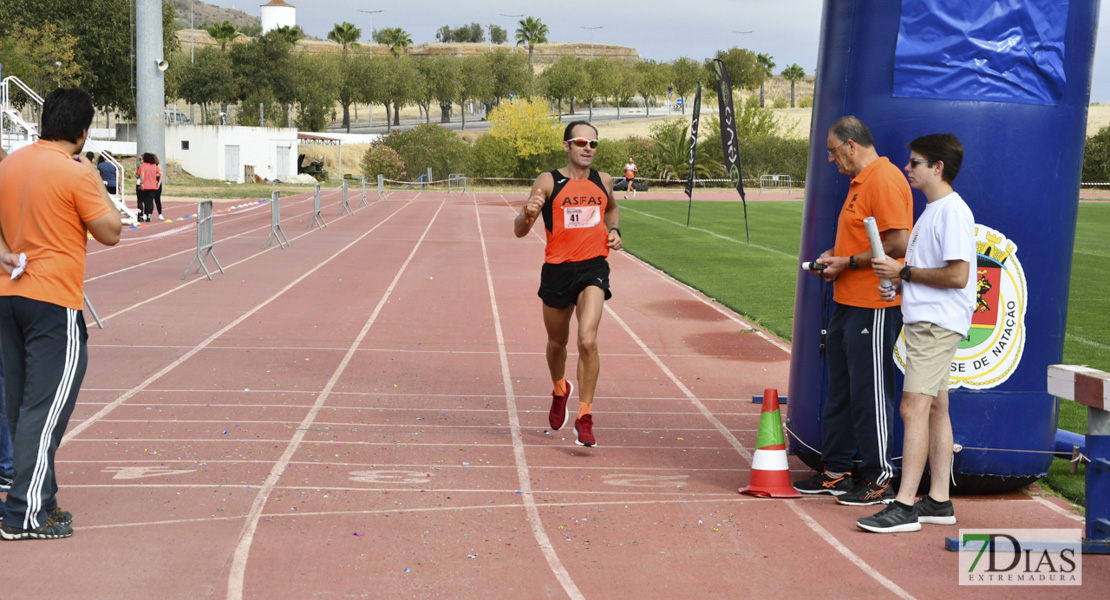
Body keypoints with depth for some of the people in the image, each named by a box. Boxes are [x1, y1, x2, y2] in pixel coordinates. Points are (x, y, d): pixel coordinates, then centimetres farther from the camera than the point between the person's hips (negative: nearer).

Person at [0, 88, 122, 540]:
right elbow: (109, 232, -7)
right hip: (54, 302, -7)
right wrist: (101, 190, 4)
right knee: (47, 408, -3)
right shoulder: (76, 175, -13)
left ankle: (38, 498, 24)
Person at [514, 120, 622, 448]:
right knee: (557, 343, 17)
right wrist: (527, 215, -29)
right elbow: (519, 231, -7)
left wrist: (614, 230, 10)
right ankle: (560, 390, 50)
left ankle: (584, 418, -7)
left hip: (593, 268, 0)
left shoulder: (603, 181, 7)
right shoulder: (548, 182, -4)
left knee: (588, 340, -18)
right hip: (557, 270, 0)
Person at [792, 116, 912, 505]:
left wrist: (849, 263, -15)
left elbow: (897, 244, -23)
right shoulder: (859, 182, 17)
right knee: (839, 389, 15)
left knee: (869, 393, -3)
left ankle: (878, 480, 7)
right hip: (846, 302, 11)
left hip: (873, 308, -11)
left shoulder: (884, 181, -15)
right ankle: (836, 472, 24)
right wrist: (836, 255, 10)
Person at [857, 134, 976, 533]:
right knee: (935, 407, 12)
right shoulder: (933, 211, 18)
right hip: (924, 320, 11)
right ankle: (938, 501, 19)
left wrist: (904, 271, -14)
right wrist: (898, 285, 8)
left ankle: (904, 506, -15)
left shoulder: (953, 212, -15)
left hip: (938, 323, -11)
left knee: (914, 407, -14)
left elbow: (957, 275, -22)